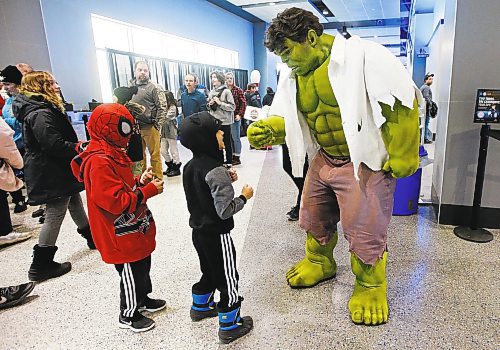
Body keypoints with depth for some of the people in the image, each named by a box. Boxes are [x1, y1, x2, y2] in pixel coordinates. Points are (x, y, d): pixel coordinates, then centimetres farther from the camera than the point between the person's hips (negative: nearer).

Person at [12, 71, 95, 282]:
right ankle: (41, 265, 7)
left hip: (51, 170, 11)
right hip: (52, 174, -11)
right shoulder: (41, 114, -21)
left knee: (74, 201, 21)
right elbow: (54, 144, -29)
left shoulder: (37, 109, 13)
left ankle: (92, 237, 38)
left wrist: (77, 146, 8)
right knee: (55, 214, -3)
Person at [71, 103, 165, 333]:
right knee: (131, 274, 8)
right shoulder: (99, 162, -26)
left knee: (142, 266, 25)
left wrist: (140, 182, -1)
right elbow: (116, 202, -30)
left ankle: (143, 299, 46)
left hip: (135, 230, 10)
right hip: (122, 236, -10)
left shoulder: (111, 154, 8)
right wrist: (149, 190, -23)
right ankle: (128, 315, 30)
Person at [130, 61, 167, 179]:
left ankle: (158, 180, 11)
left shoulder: (154, 88, -2)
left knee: (155, 155, 0)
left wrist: (157, 125, -10)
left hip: (150, 128, -5)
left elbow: (162, 107, -7)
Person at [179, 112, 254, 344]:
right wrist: (244, 197, -10)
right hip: (217, 235, -9)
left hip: (198, 230, 9)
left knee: (209, 272, 28)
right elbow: (225, 210, -26)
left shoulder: (190, 166, 1)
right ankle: (229, 327, 23)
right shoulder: (216, 170, -26)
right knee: (228, 279, 8)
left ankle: (200, 307, 48)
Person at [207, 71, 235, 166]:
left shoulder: (226, 91, -6)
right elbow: (208, 106, 19)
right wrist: (210, 104, -3)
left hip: (224, 121, -5)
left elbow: (232, 107, -11)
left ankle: (229, 161, 17)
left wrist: (220, 103, -16)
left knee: (227, 143, 6)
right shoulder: (211, 92, 9)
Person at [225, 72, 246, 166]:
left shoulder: (238, 90, -2)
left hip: (235, 117, -4)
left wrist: (240, 114, -11)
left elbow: (243, 103, -4)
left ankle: (237, 158, 7)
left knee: (235, 137, -1)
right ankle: (232, 156, 22)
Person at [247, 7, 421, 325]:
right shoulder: (292, 75, 3)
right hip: (324, 159, 7)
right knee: (315, 218, 19)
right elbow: (287, 118, 7)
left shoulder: (360, 56, -19)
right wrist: (268, 128, -16)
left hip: (365, 162, -7)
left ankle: (371, 287, 27)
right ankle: (320, 263, 45)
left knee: (365, 230, 1)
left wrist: (402, 158, -17)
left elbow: (402, 101, -18)